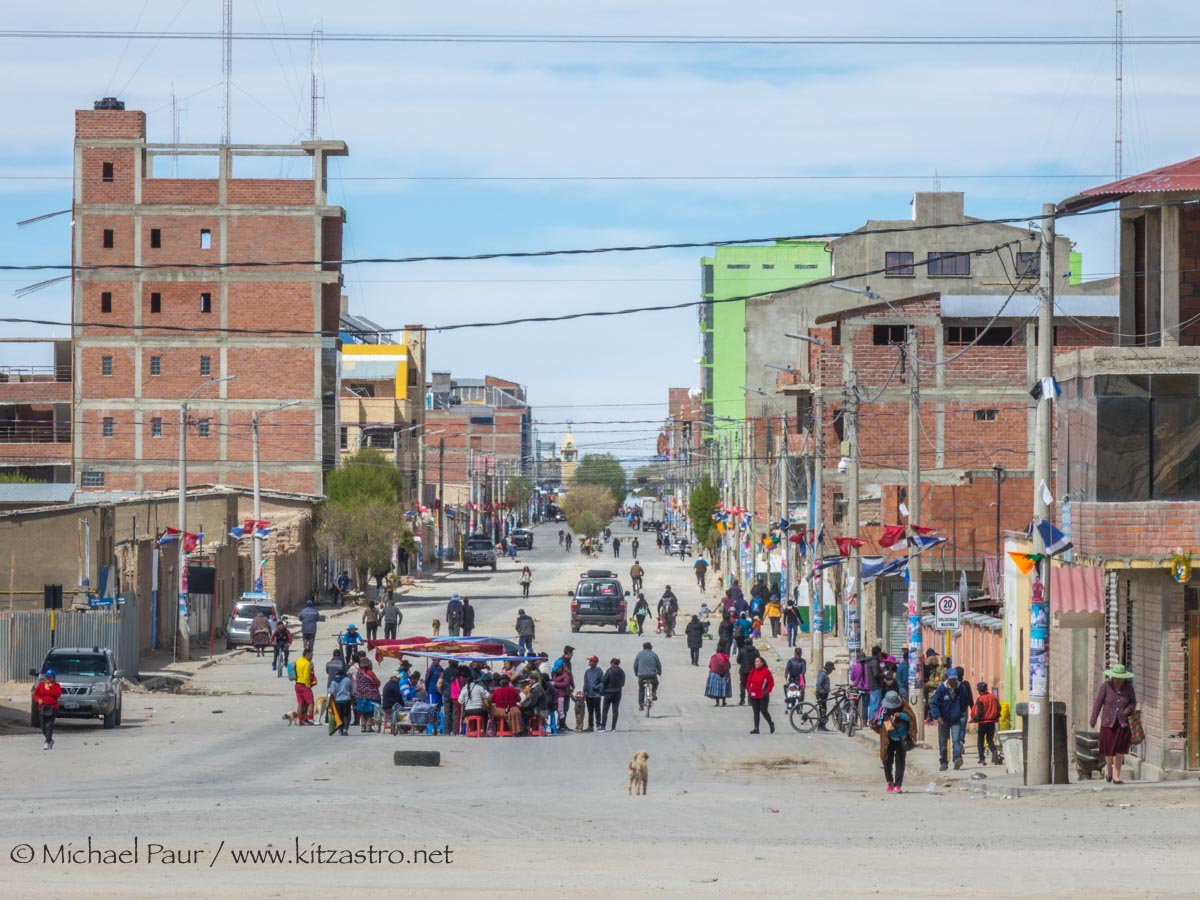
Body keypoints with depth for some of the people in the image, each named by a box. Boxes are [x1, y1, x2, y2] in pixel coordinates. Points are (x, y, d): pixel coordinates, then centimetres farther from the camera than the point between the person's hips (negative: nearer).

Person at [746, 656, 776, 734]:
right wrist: (748, 690, 2)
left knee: (764, 711, -3)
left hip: (763, 696, -5)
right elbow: (748, 681, 15)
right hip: (753, 696, 5)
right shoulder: (752, 671, 8)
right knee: (756, 712, 5)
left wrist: (767, 691, -12)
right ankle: (756, 728, 5)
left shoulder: (766, 671, -8)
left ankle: (771, 724, 21)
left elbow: (771, 682, -7)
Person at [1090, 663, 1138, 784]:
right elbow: (1098, 704, -4)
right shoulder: (1105, 686, -7)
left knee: (1120, 750, -4)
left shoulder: (1128, 687, -1)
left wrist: (1129, 708, -11)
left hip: (1123, 723, 1)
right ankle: (1108, 767, 31)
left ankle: (1116, 776, 2)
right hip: (1108, 723, -1)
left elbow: (1133, 702, 12)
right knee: (1109, 750, 0)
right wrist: (1093, 721, -5)